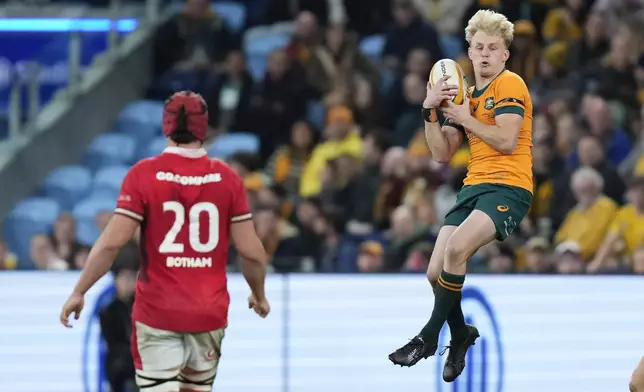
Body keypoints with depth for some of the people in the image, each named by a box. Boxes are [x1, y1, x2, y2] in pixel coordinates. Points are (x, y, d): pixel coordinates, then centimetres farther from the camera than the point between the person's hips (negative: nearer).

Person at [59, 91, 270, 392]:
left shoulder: (143, 175, -7)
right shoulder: (227, 178, -1)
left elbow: (111, 243, -12)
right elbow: (251, 252, -1)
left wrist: (79, 292, -2)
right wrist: (259, 296, 17)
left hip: (157, 311, -3)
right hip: (209, 312, 3)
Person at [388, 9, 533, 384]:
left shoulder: (509, 84, -4)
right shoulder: (468, 96, 18)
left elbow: (507, 141, -16)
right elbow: (443, 153, 15)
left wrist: (465, 118, -10)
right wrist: (431, 111, 2)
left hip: (508, 187, -8)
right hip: (473, 187, 8)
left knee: (457, 248, -30)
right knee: (436, 274, 0)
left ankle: (429, 337, -22)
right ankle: (461, 336, 26)